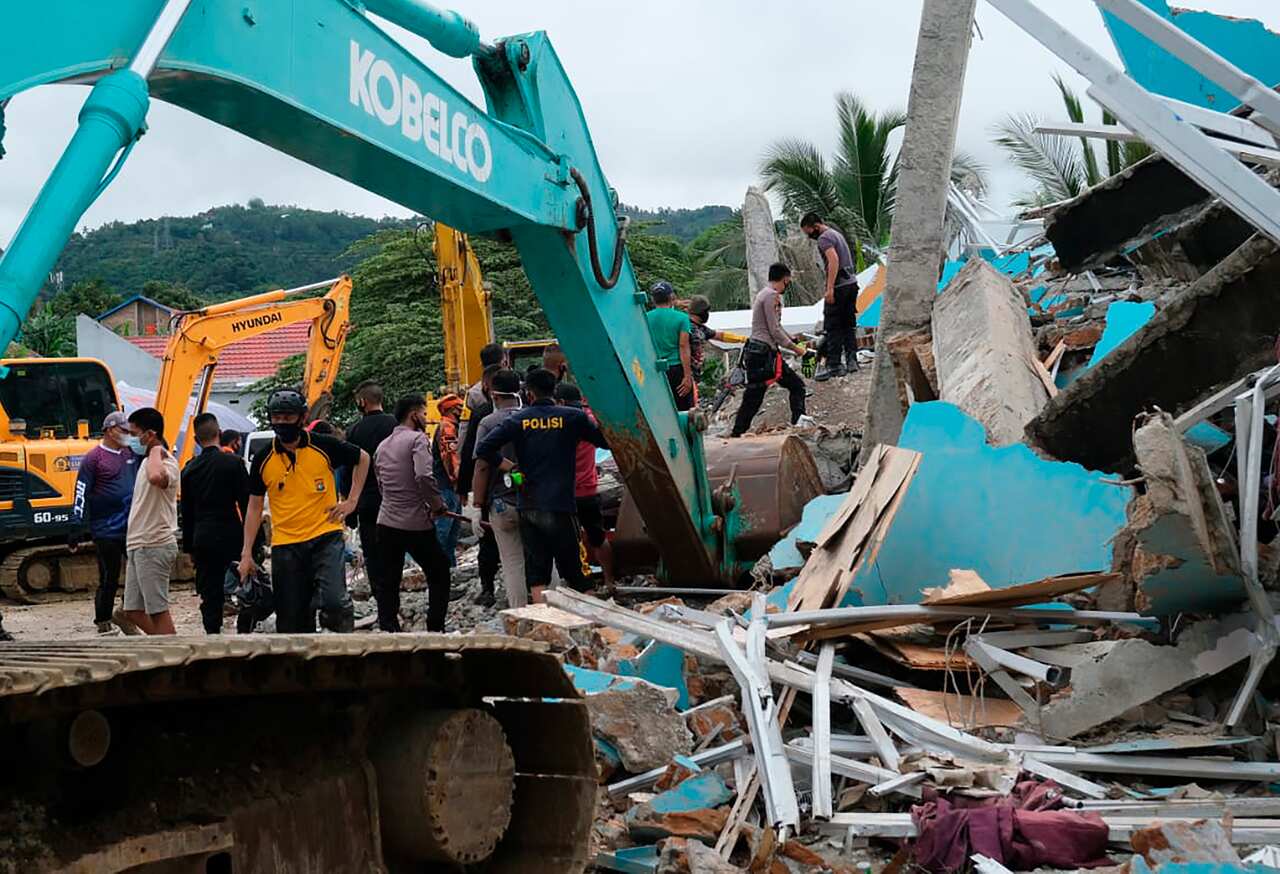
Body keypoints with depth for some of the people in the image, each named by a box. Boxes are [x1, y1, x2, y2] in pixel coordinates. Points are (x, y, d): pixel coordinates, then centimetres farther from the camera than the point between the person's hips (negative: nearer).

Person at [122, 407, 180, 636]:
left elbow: (156, 477, -43)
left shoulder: (166, 462, -15)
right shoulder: (148, 461, 18)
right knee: (133, 611, 11)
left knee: (158, 610, -6)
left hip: (154, 546, -10)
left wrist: (155, 448, -26)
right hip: (139, 546, 10)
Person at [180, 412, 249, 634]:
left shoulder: (189, 469, 7)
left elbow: (186, 513, 12)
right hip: (231, 536, -3)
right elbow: (246, 503, -6)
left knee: (209, 593, 6)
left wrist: (188, 547, 19)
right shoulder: (233, 462, -6)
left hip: (203, 539, 3)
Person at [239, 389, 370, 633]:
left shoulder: (323, 446, -3)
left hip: (325, 536, -2)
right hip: (285, 545, 2)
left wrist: (352, 500, 5)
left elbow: (362, 458, 14)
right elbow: (254, 507, 10)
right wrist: (246, 554, 6)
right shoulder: (263, 459, 3)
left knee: (333, 602, -21)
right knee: (292, 622, 3)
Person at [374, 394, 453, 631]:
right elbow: (424, 476, -24)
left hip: (387, 522, 6)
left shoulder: (383, 445, 13)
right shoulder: (417, 439, -10)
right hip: (416, 524, -6)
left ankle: (388, 630, 9)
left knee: (389, 581, 10)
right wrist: (437, 505, -11)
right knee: (439, 575, 9)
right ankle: (435, 629, 8)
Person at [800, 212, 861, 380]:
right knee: (849, 324, 11)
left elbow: (834, 260, -23)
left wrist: (830, 289, -26)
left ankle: (834, 365, -8)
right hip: (851, 283, 10)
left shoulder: (824, 238, -10)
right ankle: (851, 360, 9)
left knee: (833, 327, -7)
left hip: (839, 286, -10)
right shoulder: (837, 234, 21)